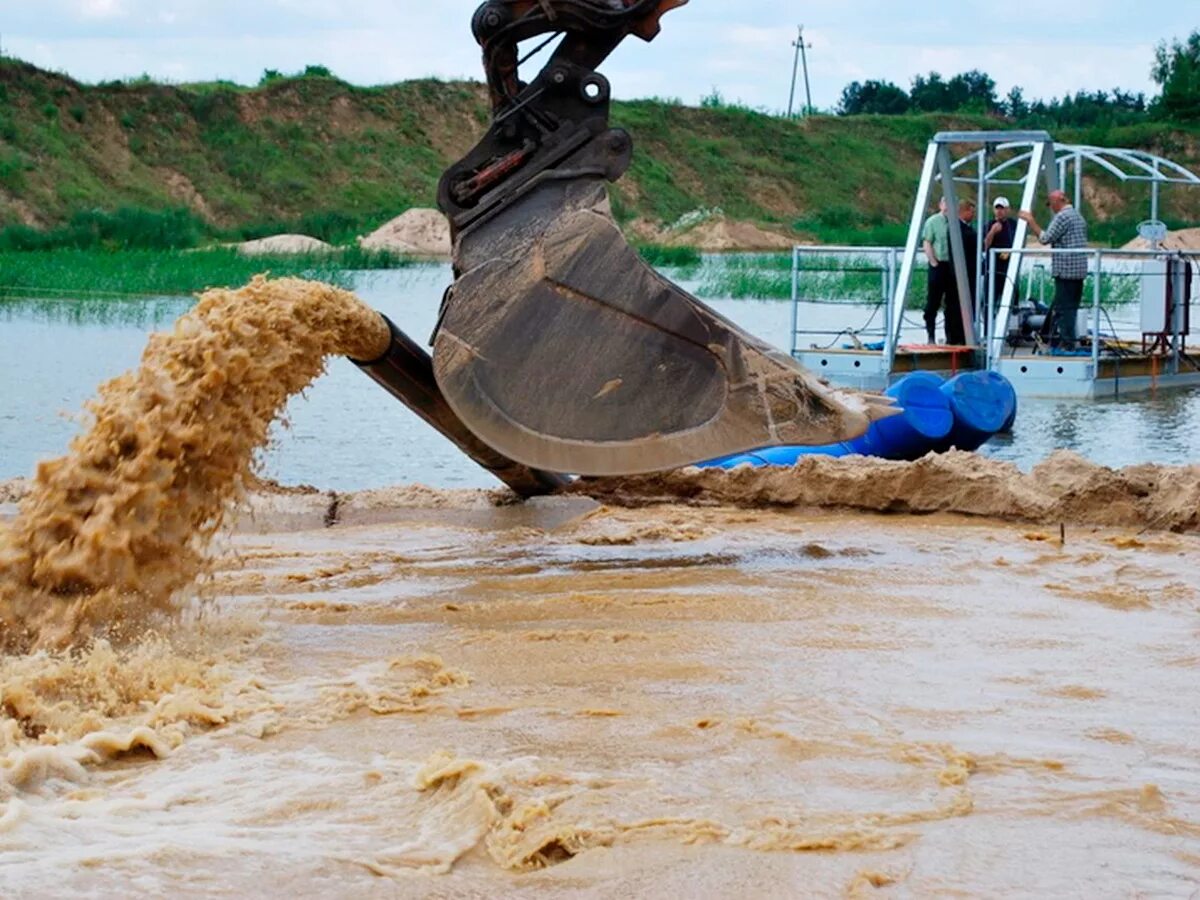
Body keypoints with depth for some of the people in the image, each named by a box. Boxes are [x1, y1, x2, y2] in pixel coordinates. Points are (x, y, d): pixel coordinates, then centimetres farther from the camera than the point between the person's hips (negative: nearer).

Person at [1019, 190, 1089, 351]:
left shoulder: (1062, 216, -12)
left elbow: (1045, 238, -14)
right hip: (1080, 270, 9)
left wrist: (1031, 221, -8)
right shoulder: (1079, 216, 18)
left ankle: (1067, 343, -7)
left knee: (1063, 308, -6)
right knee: (1072, 307, 12)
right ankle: (1070, 341, 14)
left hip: (1065, 270, -9)